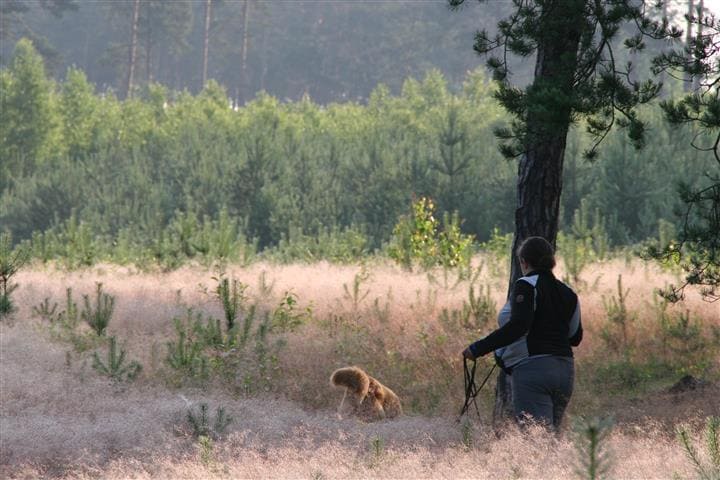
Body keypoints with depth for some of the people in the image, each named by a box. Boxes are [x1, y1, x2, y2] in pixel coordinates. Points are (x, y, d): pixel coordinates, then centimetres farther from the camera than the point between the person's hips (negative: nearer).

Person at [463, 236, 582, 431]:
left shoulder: (526, 285, -6)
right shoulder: (567, 293, 16)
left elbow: (518, 326, -19)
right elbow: (575, 337, 19)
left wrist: (479, 348, -18)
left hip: (532, 369, -8)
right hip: (564, 371, 8)